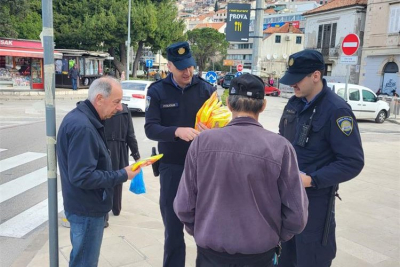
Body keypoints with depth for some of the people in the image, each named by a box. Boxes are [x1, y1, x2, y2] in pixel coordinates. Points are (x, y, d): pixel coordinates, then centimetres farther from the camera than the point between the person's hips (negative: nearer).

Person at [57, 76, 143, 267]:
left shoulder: (81, 117, 7)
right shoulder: (82, 127, -26)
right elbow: (83, 177, -29)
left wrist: (118, 173, 6)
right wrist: (122, 175, -20)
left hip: (85, 206, 10)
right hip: (87, 210, -10)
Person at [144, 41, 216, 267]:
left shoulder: (206, 89, -1)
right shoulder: (157, 91, -3)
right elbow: (151, 129, -11)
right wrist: (177, 131, -29)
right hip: (172, 167, -1)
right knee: (173, 227, 12)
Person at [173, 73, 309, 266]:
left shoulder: (202, 142, -14)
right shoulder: (280, 147, -16)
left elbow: (183, 207, -8)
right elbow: (296, 216, -11)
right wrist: (274, 238, 8)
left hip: (210, 251, 1)